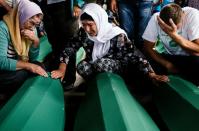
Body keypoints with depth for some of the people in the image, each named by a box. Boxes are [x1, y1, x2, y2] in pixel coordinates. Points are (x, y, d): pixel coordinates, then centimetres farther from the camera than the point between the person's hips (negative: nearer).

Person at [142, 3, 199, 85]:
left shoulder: (192, 14, -25)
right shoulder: (156, 18, -18)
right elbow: (148, 47, -8)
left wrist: (174, 35, -43)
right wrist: (167, 65, -19)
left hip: (189, 58, -2)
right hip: (166, 57, 3)